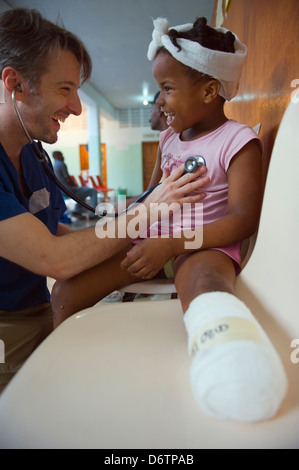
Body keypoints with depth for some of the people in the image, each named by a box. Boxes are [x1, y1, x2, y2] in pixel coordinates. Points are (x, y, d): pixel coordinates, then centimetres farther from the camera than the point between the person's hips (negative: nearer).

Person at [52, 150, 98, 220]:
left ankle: (77, 211, 19)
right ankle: (93, 214, -6)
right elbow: (68, 179, -20)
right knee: (93, 191, -1)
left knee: (83, 190, 33)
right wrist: (75, 186, -2)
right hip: (69, 190, -10)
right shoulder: (62, 164, -16)